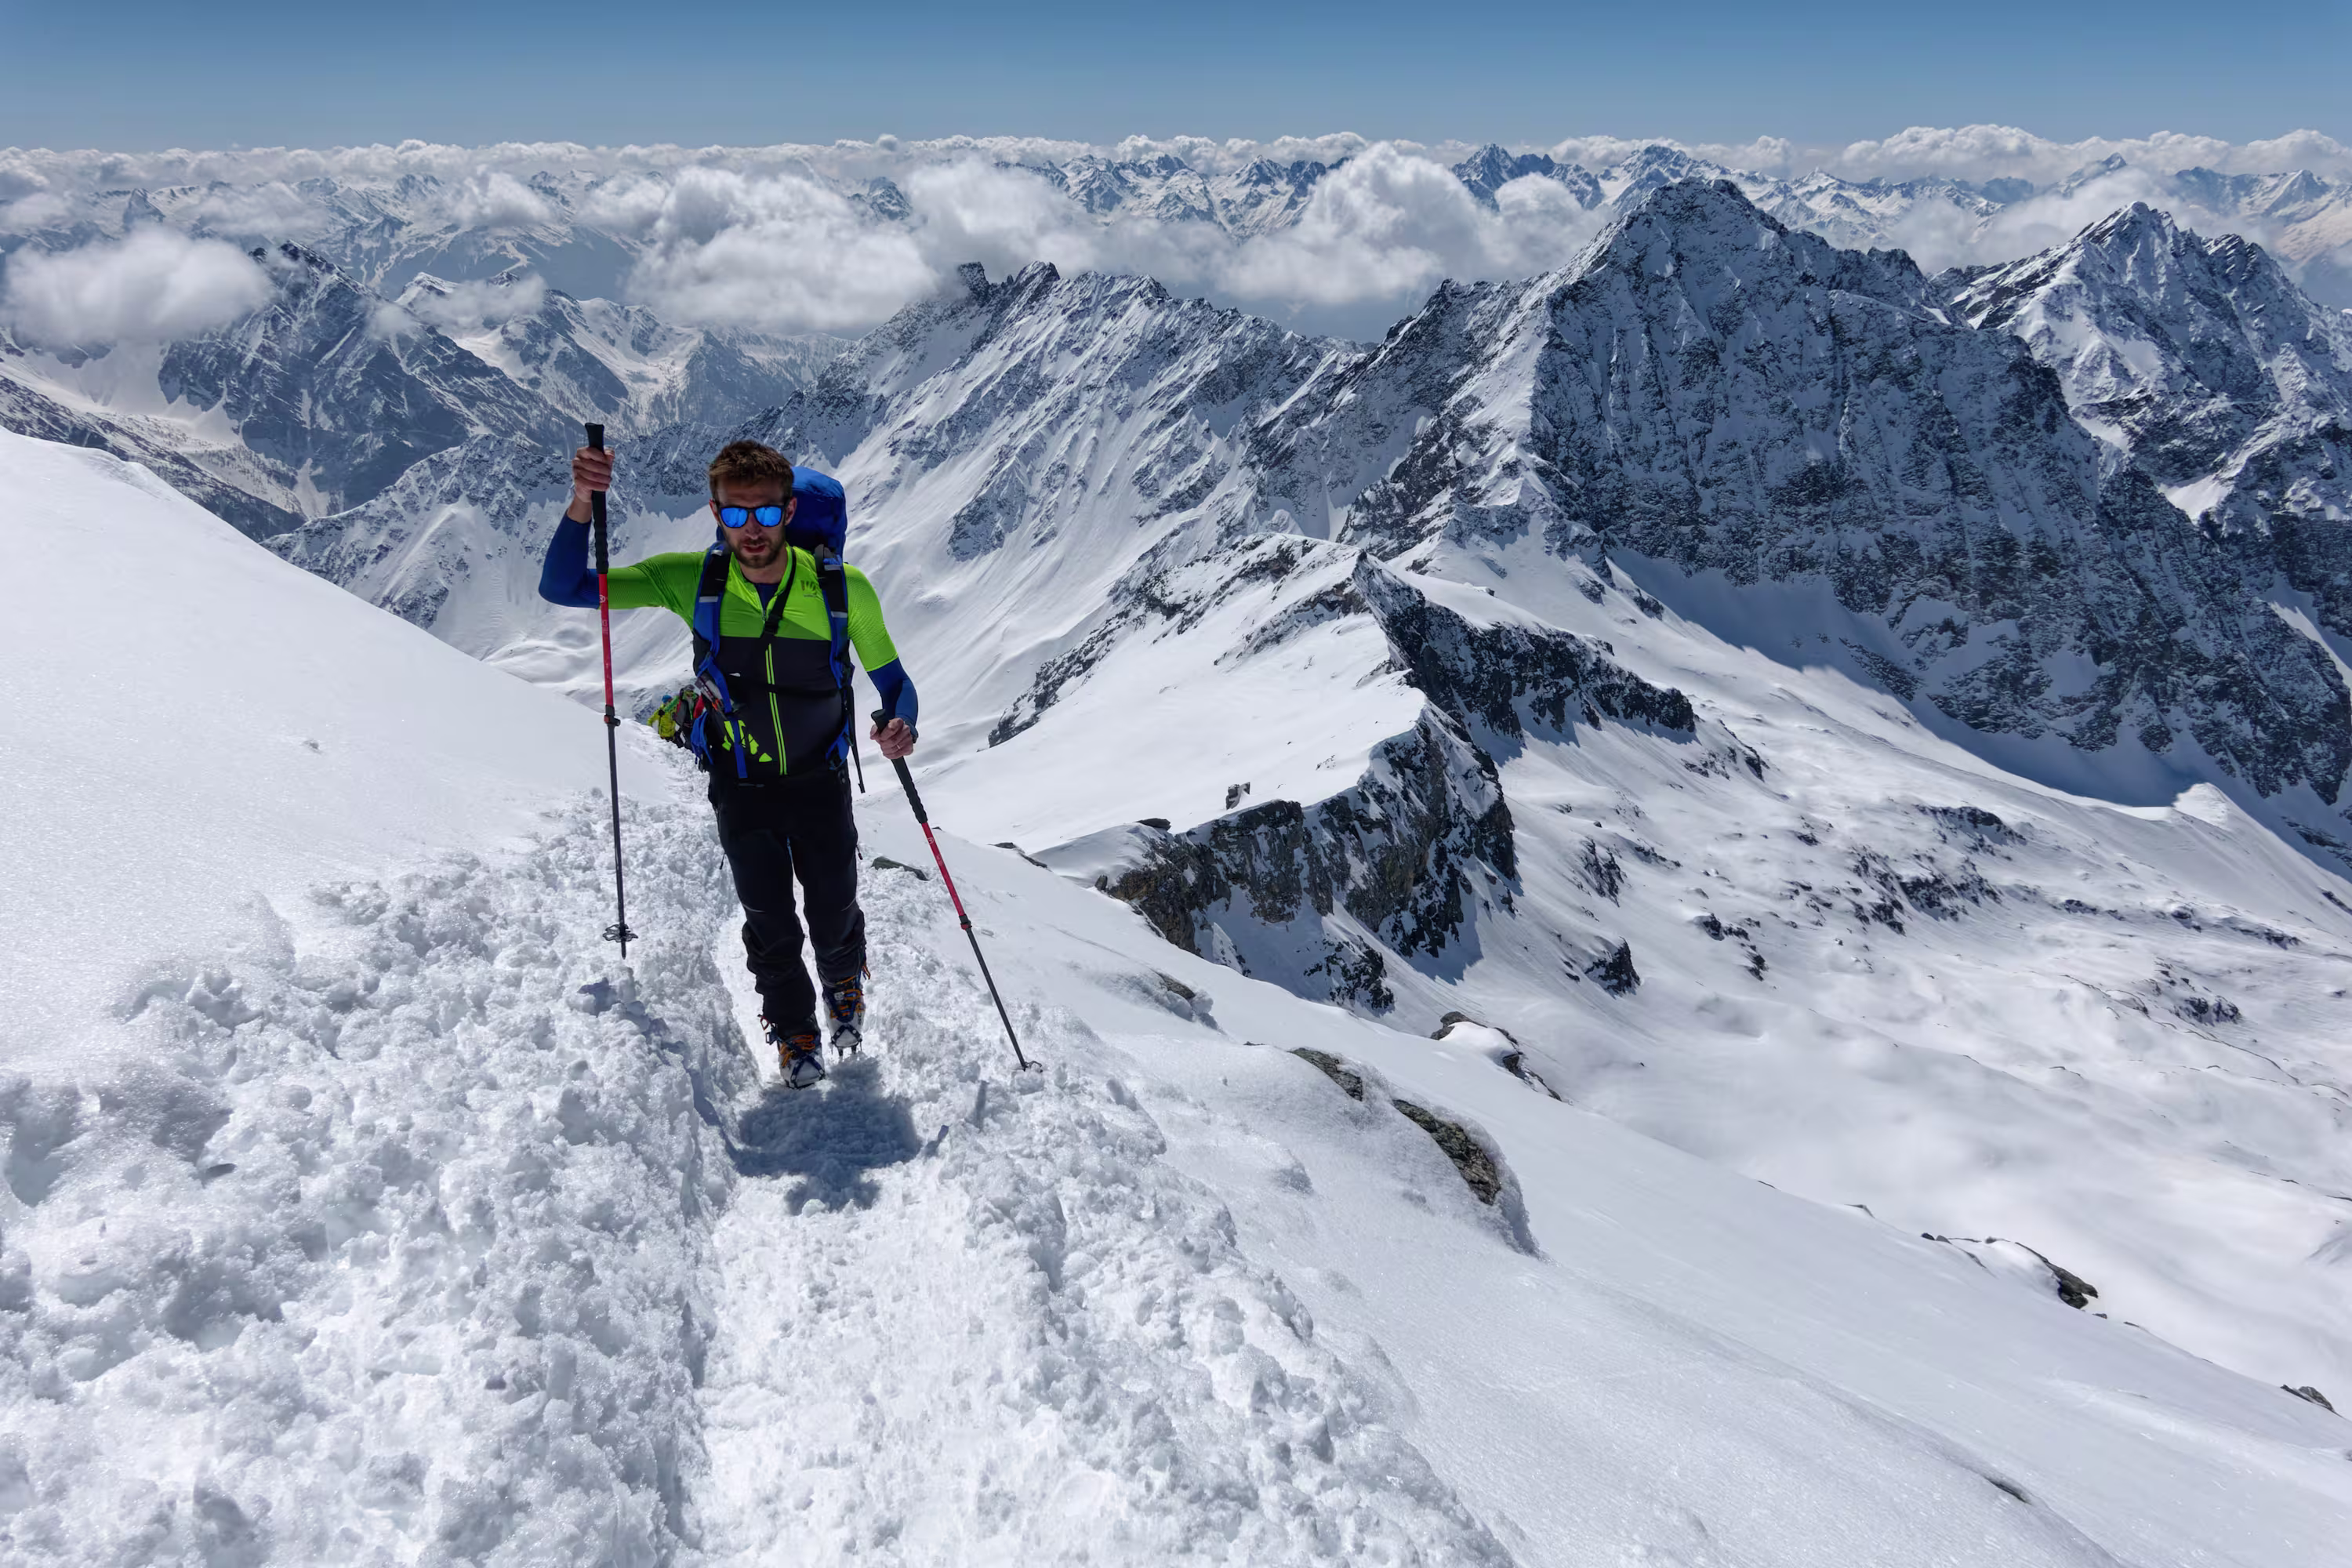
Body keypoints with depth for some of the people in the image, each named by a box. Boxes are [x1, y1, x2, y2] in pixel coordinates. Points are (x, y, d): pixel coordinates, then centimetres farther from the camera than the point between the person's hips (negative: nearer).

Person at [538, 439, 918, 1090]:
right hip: (740, 787, 0)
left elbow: (892, 680, -6)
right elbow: (562, 589, -14)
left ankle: (844, 979, 49)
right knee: (770, 925, 8)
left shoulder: (842, 588, -17)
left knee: (835, 916, 13)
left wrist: (900, 726, -29)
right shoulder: (692, 582, -15)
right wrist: (582, 506, -32)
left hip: (820, 784, 0)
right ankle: (793, 1032, 36)